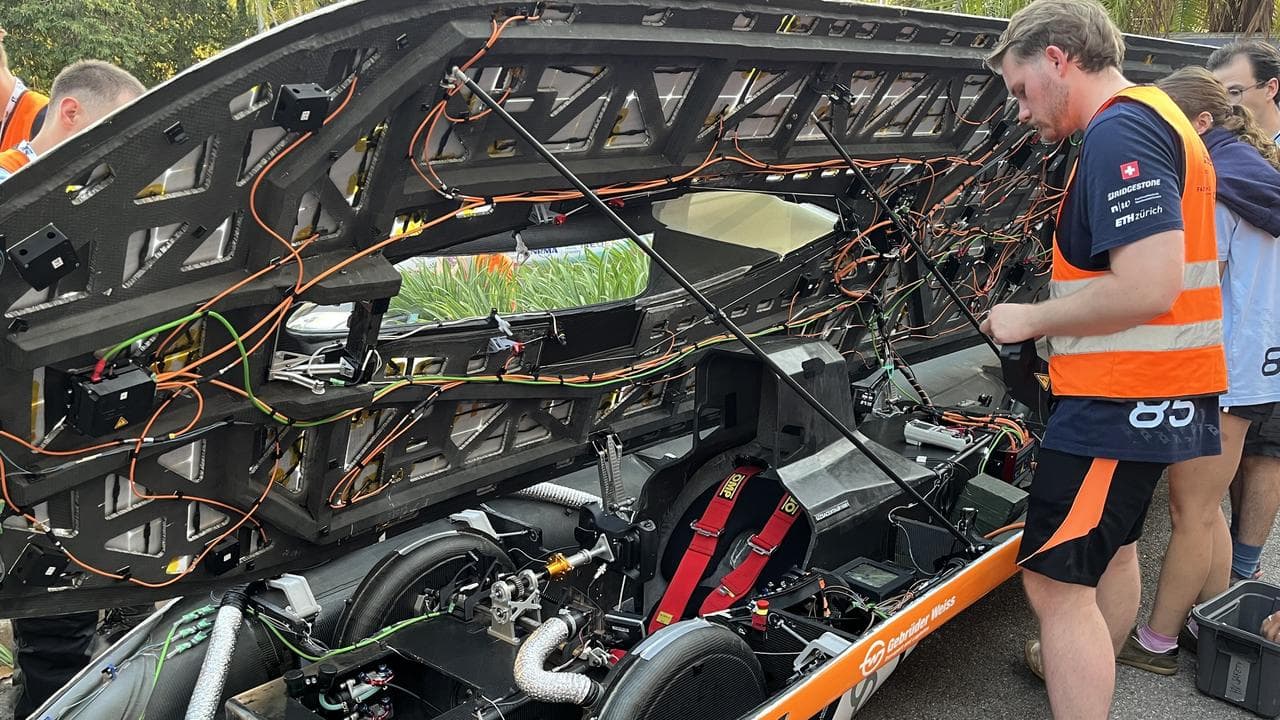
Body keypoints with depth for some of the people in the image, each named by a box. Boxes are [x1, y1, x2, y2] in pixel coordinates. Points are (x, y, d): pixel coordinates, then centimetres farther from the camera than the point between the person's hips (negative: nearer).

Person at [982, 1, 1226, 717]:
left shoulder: (1119, 133, -18)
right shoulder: (1161, 119, 15)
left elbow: (1148, 288, -28)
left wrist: (1030, 319, -15)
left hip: (1120, 401, -11)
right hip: (1162, 389, 11)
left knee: (1056, 579, -7)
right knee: (1113, 542, 27)